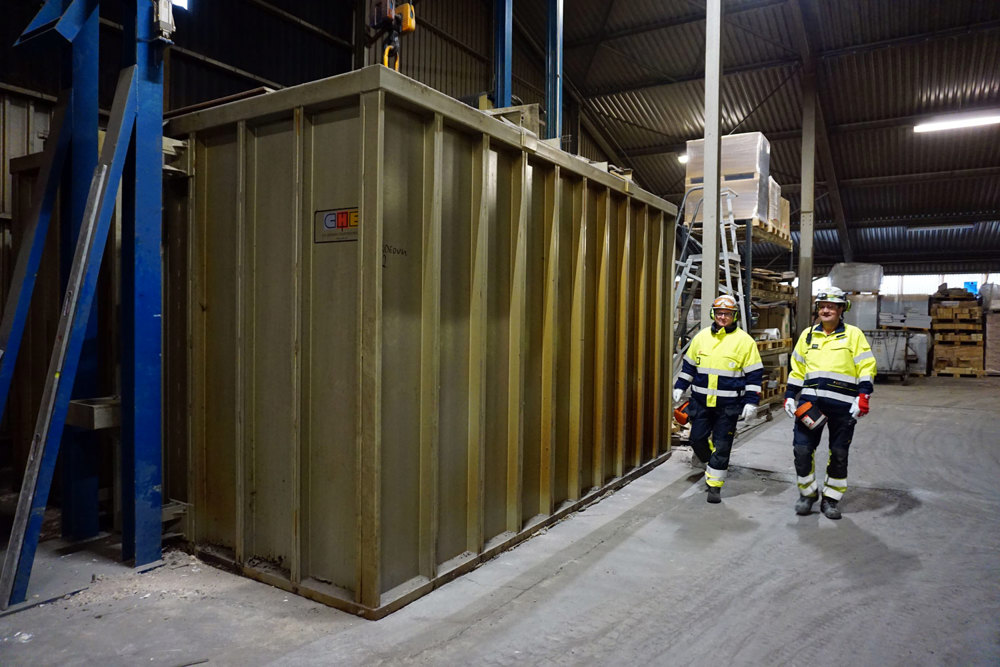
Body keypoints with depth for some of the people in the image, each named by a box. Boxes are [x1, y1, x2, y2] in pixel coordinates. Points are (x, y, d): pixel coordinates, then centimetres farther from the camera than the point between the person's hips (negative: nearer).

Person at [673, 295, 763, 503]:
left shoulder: (744, 340, -4)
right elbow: (689, 365, 18)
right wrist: (680, 387, 14)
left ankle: (715, 485, 12)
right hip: (701, 401, 4)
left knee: (721, 445, 1)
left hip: (728, 405, -4)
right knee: (697, 439, 8)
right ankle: (713, 464, 37)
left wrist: (751, 402, -7)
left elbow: (754, 374, -2)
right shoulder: (701, 337, 7)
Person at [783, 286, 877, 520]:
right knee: (802, 449, -2)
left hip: (843, 404, -2)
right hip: (810, 400, 2)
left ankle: (831, 499, 23)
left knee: (839, 454, 7)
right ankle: (807, 493, 18)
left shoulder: (853, 334, 4)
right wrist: (789, 396, 11)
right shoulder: (808, 334, 14)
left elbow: (867, 367, -1)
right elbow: (797, 369, 18)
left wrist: (863, 396, -12)